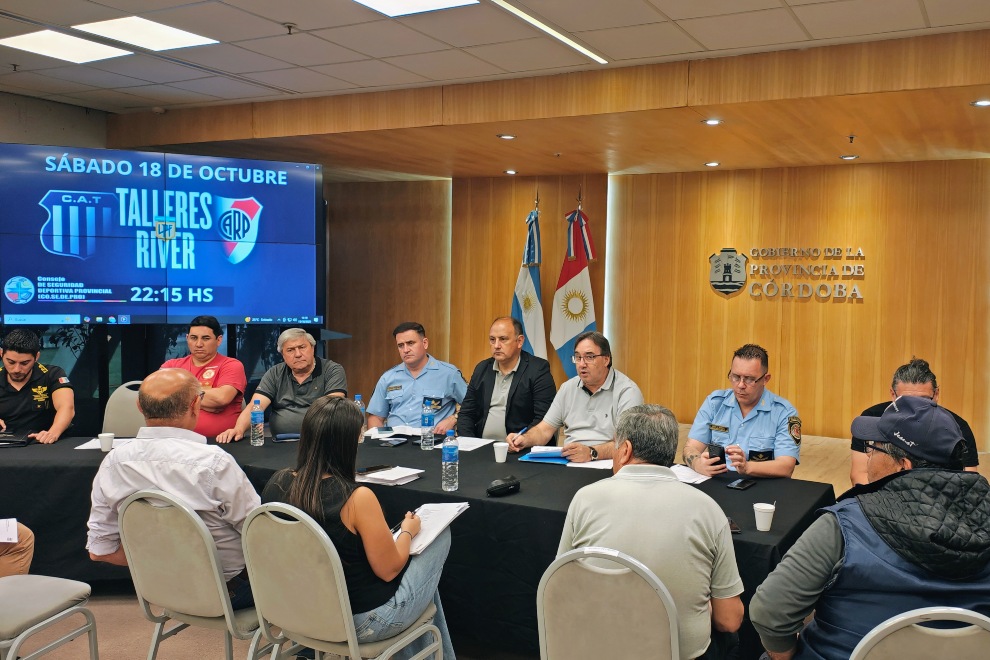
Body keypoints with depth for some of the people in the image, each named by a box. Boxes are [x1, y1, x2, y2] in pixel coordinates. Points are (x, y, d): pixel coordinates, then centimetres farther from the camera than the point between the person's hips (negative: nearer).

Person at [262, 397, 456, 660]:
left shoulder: (277, 483, -10)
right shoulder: (357, 498, -29)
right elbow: (389, 570, -18)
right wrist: (408, 532, 1)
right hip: (359, 622, -6)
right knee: (441, 533, 15)